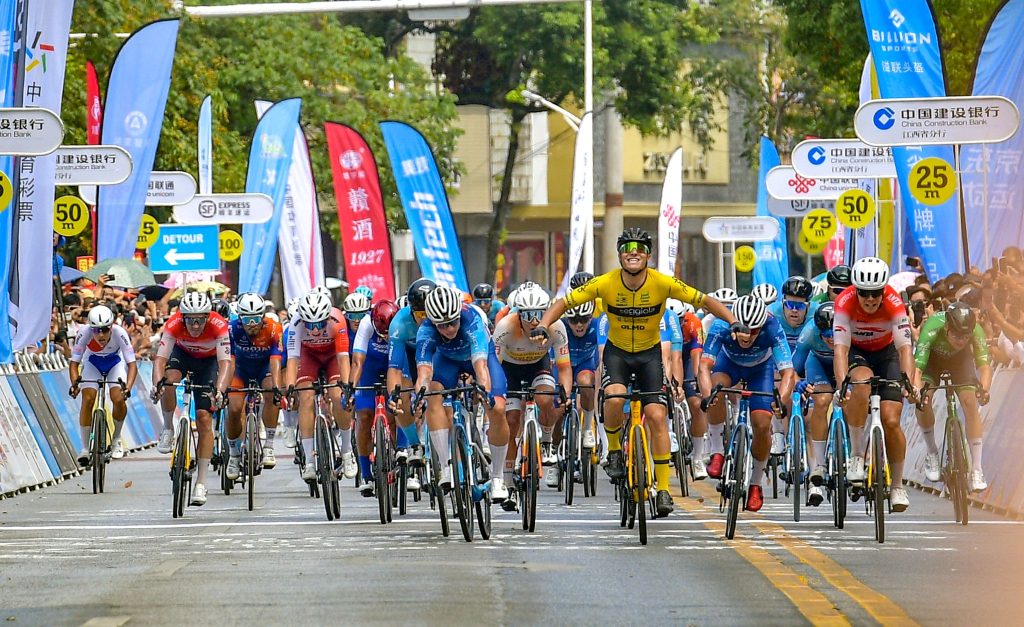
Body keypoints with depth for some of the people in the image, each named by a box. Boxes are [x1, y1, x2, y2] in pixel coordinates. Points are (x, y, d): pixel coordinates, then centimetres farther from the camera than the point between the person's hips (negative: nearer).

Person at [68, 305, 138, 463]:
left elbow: (132, 364, -36)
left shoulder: (119, 333, -36)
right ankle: (84, 448, -6)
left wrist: (127, 388, -52)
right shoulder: (85, 333, -34)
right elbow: (74, 363, -28)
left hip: (115, 362, -1)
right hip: (92, 362, 1)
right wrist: (74, 383, -46)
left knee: (119, 399, -20)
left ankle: (117, 439, 7)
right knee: (88, 400, -18)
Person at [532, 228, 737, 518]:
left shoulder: (663, 283, -20)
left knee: (656, 416, -11)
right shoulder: (606, 283, -19)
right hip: (617, 352, 0)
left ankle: (663, 490, -4)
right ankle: (614, 451, -2)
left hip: (649, 353, 0)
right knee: (614, 398, -30)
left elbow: (704, 301, -15)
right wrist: (543, 325, -31)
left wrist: (734, 322, -27)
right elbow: (564, 303, -14)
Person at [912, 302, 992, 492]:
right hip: (932, 357, -1)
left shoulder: (975, 330, -35)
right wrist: (916, 389, -65)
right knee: (923, 400, -23)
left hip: (960, 358, 1)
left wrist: (984, 389, -61)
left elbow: (984, 364, -41)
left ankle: (977, 470, -12)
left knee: (970, 403, -17)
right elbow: (917, 367, -46)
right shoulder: (933, 328, -41)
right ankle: (932, 453, 1)